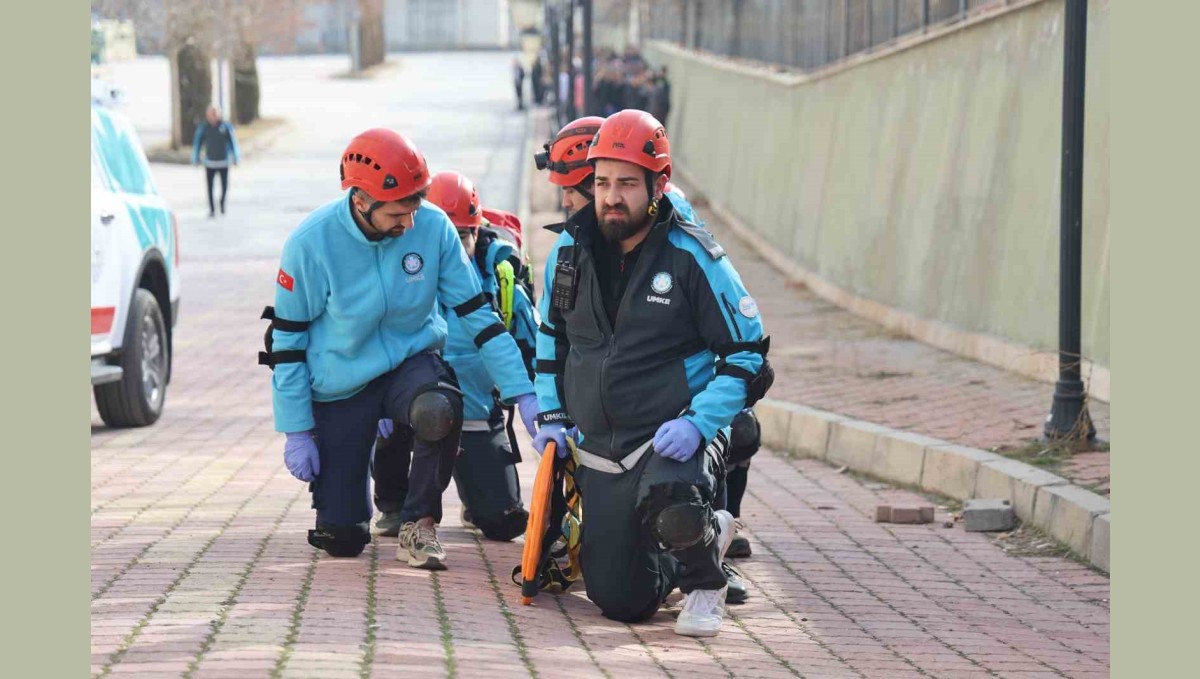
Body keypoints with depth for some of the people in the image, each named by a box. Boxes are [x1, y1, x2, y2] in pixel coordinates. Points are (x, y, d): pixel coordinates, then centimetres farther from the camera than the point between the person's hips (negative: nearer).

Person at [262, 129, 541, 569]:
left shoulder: (433, 226, -16)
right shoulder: (312, 243, -20)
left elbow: (477, 314, -8)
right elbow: (288, 339, -9)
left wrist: (522, 394, -13)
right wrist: (296, 430, -8)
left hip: (410, 362, 1)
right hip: (340, 388, -1)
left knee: (439, 409, -37)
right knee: (340, 538, -2)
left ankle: (419, 523, -12)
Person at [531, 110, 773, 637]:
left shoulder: (692, 257, -10)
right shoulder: (569, 252, 4)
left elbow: (747, 352, -6)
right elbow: (550, 336, 21)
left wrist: (698, 422, -19)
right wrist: (551, 415, 9)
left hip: (674, 439, -5)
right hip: (598, 451, 5)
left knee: (670, 502, -40)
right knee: (620, 602, 2)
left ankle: (705, 580, -6)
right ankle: (706, 537, 32)